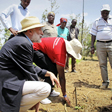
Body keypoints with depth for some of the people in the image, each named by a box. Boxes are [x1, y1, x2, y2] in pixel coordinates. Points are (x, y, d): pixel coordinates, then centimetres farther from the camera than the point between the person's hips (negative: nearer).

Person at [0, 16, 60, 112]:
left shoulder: (23, 41, 12)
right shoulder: (23, 43, -20)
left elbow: (30, 67, 15)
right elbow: (29, 71, -16)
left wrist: (48, 73, 6)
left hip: (12, 80, 11)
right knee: (46, 89, -22)